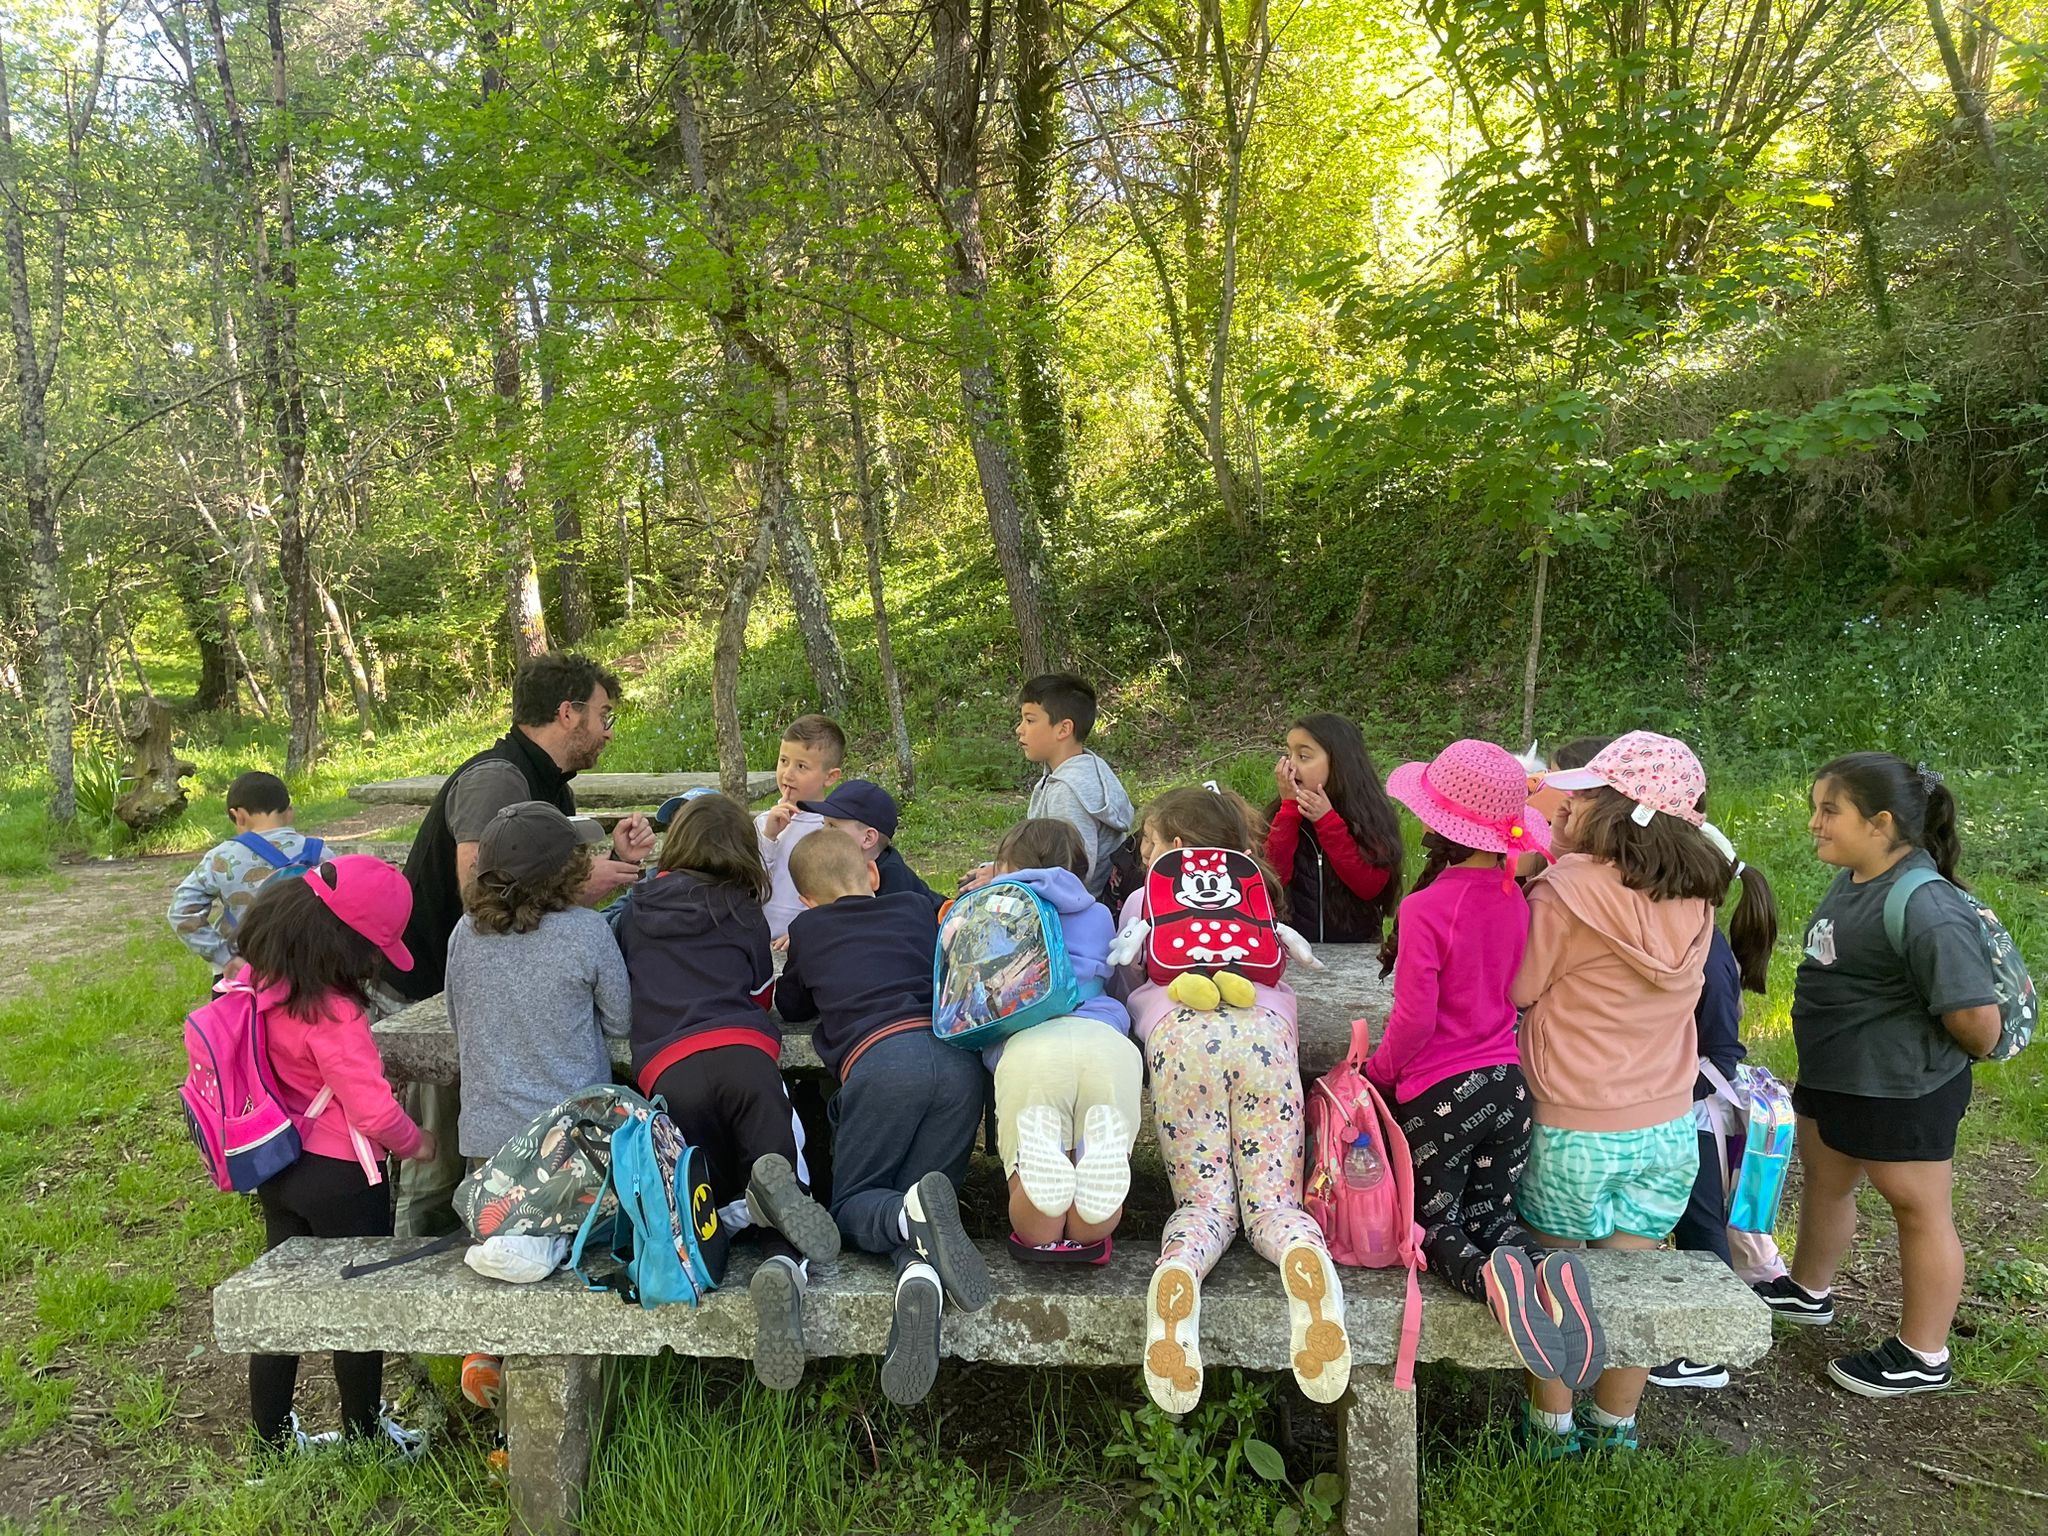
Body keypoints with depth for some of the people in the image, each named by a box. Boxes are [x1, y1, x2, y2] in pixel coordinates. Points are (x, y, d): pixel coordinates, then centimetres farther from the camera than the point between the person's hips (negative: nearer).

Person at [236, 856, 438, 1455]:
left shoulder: (257, 980, -6)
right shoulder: (332, 1013, -30)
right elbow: (375, 1111, -26)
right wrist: (416, 1142, -8)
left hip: (277, 1170, 7)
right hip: (338, 1177, -7)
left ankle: (272, 1435, 34)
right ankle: (364, 1431, 28)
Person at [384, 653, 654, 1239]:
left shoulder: (552, 789, 12)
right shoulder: (497, 778, -21)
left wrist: (617, 861, -6)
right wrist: (579, 884, -20)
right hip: (426, 991, -9)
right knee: (438, 1162, -4)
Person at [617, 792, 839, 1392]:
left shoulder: (636, 910, 26)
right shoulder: (745, 915, 21)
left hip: (665, 1068, 1)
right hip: (743, 1052, -1)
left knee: (718, 1204, 14)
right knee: (793, 1197, 2)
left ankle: (747, 1207, -24)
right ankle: (786, 1268, -35)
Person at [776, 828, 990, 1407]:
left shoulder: (807, 930, 25)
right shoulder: (916, 908, 29)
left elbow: (789, 1006, 41)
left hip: (879, 1058, -3)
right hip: (957, 1053, 3)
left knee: (852, 1205, 12)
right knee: (904, 1210, 9)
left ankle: (918, 1211, -25)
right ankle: (923, 1276, -29)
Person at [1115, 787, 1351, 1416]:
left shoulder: (1142, 900, 28)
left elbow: (1128, 984, 36)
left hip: (1178, 1031, -1)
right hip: (1263, 1027, 1)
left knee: (1205, 1198, 0)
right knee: (1271, 1200, 0)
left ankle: (1178, 1269, -35)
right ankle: (1304, 1254, -36)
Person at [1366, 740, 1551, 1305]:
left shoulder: (1424, 908, -19)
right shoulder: (1517, 901, 0)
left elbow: (1414, 1019, -17)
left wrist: (1377, 1072, 0)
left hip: (1440, 1093, -5)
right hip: (1508, 1084, 6)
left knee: (1436, 1225, 12)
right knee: (1491, 1218, 19)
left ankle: (1481, 1274, -21)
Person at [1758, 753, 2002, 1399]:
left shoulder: (1924, 906, -28)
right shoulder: (1853, 881, 1)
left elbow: (1975, 1018, -28)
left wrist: (1973, 1049, -8)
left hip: (1898, 1089, -9)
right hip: (1831, 1074, 9)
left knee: (1918, 1208, 9)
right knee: (1824, 1181, 25)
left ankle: (1922, 1357, 26)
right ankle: (1808, 1291, 48)